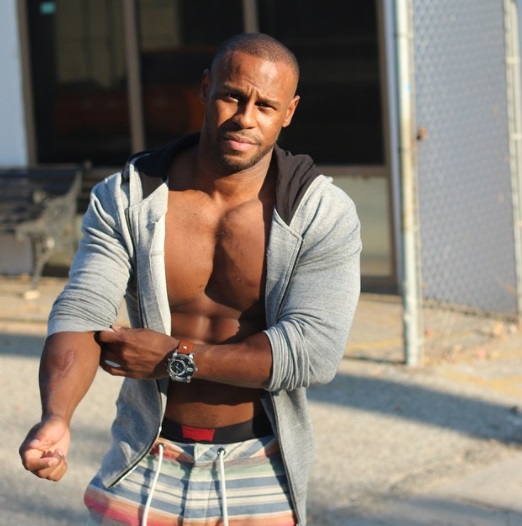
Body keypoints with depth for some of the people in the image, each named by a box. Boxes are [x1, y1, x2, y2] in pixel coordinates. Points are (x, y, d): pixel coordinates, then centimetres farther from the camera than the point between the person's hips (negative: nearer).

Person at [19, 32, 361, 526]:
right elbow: (80, 314, -18)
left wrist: (175, 358, -20)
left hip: (260, 477, -1)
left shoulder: (323, 214, -13)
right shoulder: (124, 199, -8)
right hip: (149, 465, 1)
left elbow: (314, 349, -21)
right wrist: (56, 419, -37)